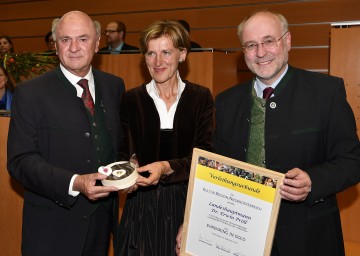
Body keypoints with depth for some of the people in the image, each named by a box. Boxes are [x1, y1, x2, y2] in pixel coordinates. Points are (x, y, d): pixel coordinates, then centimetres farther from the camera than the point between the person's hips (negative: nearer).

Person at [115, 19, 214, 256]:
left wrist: (167, 168, -24)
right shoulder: (131, 100, 1)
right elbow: (124, 153, 1)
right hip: (142, 204, 0)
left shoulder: (201, 97, 0)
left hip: (187, 201, 0)